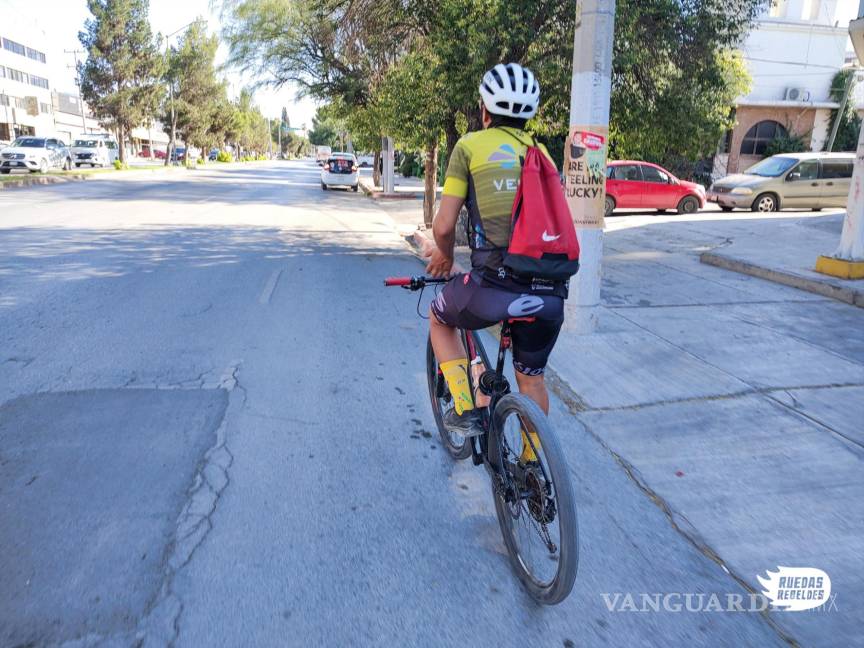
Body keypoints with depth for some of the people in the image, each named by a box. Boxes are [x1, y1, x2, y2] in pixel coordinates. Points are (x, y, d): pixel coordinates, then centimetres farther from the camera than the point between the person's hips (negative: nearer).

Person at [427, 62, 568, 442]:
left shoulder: (470, 146, 5)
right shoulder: (541, 152, 18)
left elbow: (444, 226, -1)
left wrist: (444, 256, 21)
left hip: (493, 285, -4)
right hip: (548, 292, 4)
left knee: (440, 319, 28)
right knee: (532, 378, 25)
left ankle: (465, 411, 19)